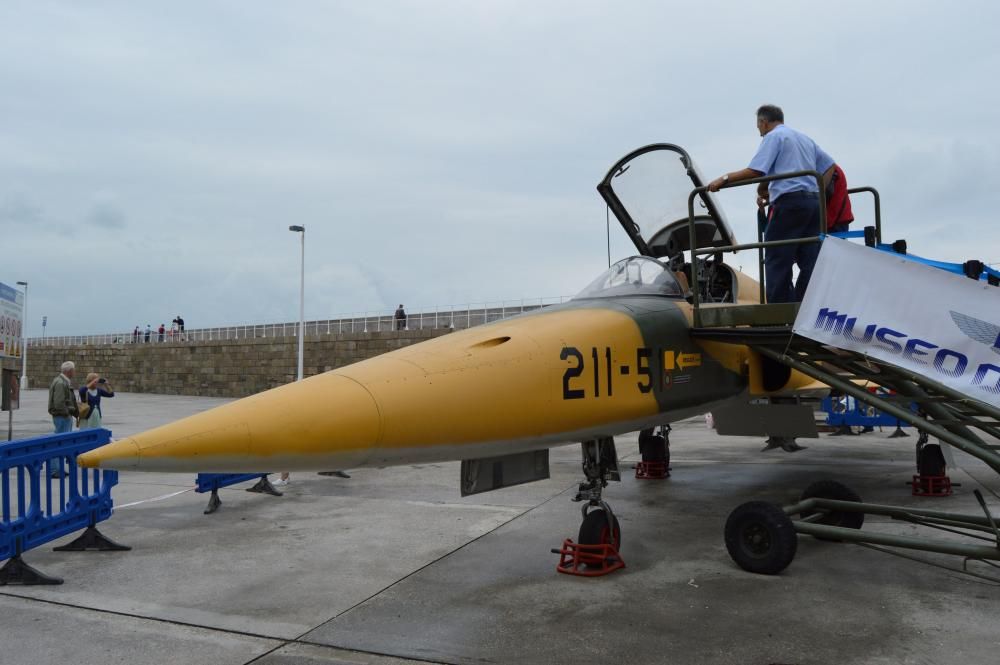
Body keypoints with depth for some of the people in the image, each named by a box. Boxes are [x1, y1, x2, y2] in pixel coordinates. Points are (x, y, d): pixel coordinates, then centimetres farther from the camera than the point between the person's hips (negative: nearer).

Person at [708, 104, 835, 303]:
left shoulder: (773, 136, 2)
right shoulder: (805, 138, 27)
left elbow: (756, 171, -12)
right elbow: (829, 165, 24)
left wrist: (724, 178, -7)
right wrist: (820, 192, 22)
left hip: (790, 200, -8)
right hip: (814, 201, 8)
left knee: (776, 259, -7)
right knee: (809, 261, 4)